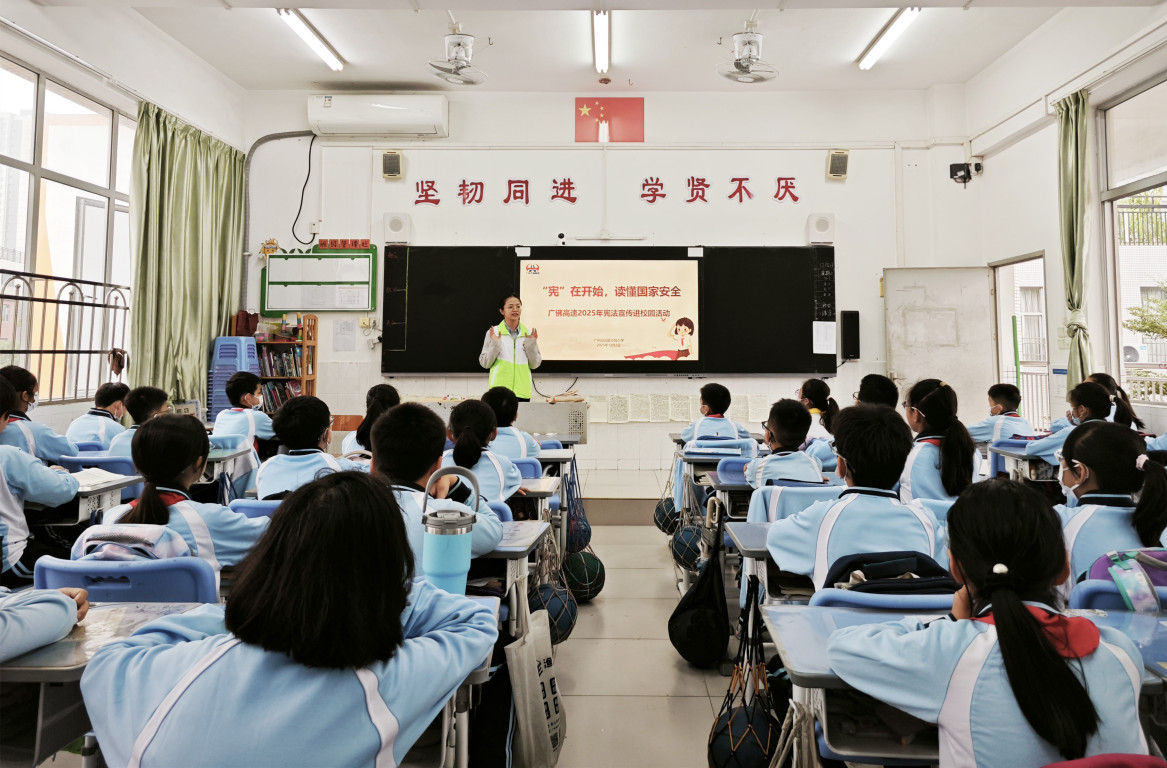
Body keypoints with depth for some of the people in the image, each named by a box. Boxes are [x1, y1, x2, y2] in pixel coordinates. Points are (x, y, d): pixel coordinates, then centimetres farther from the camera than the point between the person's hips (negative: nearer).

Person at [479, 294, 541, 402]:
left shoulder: (529, 333, 9)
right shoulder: (493, 332, 3)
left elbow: (535, 364, 9)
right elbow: (484, 363, 3)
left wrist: (531, 344, -4)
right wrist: (494, 344, -11)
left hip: (522, 390, 2)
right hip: (500, 389, -2)